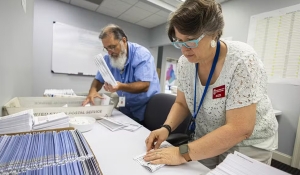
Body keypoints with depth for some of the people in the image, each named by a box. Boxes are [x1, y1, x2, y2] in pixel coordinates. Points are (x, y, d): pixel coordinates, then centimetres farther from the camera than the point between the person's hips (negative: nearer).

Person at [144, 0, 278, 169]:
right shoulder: (185, 62, -12)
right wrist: (166, 128, -19)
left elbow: (239, 129, -30)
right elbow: (182, 103, -2)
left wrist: (183, 153, -32)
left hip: (247, 145, -3)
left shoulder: (242, 60, -28)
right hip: (207, 140, 4)